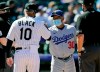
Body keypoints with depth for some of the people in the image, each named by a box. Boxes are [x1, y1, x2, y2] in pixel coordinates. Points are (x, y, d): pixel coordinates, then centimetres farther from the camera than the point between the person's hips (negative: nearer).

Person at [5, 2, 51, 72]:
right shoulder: (39, 24, 2)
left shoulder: (16, 23, 7)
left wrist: (8, 56, 11)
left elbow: (9, 41, 5)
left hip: (19, 53, 1)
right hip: (33, 53, -1)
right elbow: (48, 36, 13)